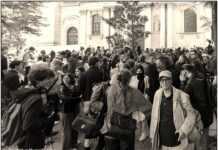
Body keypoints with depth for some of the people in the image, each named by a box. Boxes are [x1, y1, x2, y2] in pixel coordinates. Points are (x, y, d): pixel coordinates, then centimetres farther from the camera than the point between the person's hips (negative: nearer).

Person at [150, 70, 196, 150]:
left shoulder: (180, 95, -14)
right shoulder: (158, 94, -3)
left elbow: (191, 114, -5)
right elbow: (154, 116, 3)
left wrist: (184, 129, -15)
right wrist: (152, 134, 6)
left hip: (177, 137, -3)